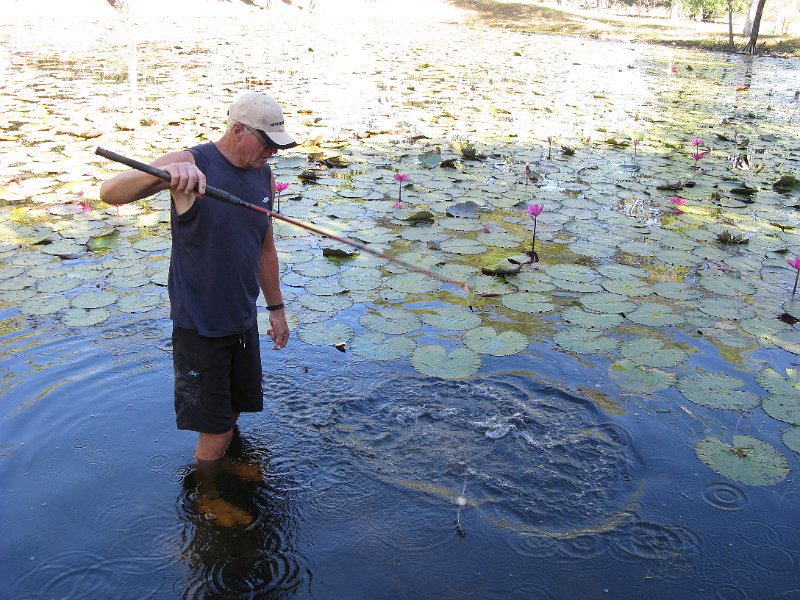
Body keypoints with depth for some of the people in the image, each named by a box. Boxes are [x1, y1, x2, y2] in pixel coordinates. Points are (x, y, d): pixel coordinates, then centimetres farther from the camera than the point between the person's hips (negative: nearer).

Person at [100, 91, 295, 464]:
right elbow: (110, 193, -29)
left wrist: (276, 309, 16)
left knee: (234, 411, 21)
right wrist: (164, 173, -49)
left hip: (243, 320, 6)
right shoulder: (191, 163, -16)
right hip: (199, 325, -6)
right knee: (214, 433, 1)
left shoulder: (264, 175, 3)